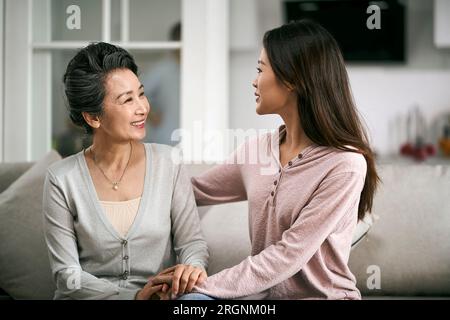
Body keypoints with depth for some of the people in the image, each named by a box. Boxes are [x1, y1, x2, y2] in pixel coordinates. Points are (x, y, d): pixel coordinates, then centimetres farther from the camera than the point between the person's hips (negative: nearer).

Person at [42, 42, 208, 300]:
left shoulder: (168, 163, 2)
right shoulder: (62, 180, -3)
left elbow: (192, 241, 3)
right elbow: (67, 274, -3)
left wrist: (193, 267, -20)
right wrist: (135, 296, -15)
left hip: (164, 295, 1)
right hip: (89, 296, -1)